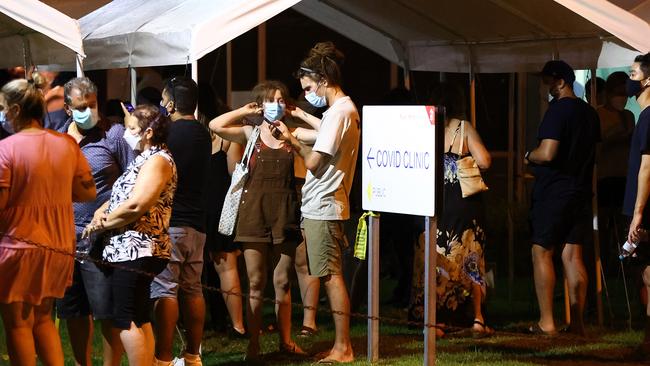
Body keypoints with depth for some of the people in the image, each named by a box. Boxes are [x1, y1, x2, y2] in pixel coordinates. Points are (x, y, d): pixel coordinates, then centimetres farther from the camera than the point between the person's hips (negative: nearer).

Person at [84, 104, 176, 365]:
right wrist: (101, 211, 0)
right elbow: (121, 196, 22)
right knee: (139, 319, 12)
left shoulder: (158, 160, -12)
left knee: (126, 319, -11)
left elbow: (135, 205, -22)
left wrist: (101, 224, -12)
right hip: (134, 249, 10)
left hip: (137, 249, -10)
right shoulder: (144, 160, 20)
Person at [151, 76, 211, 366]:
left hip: (169, 222, -8)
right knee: (192, 289, 12)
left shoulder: (167, 132, -13)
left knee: (165, 290, -7)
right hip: (196, 223, 8)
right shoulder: (203, 134, 11)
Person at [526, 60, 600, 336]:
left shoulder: (558, 110, -14)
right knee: (573, 255, 7)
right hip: (581, 191, 7)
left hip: (553, 191, -7)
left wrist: (528, 157, -2)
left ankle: (546, 322, -3)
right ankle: (577, 322, 5)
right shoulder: (589, 112, 11)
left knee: (542, 253, 0)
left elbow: (547, 154, -22)